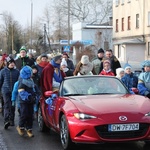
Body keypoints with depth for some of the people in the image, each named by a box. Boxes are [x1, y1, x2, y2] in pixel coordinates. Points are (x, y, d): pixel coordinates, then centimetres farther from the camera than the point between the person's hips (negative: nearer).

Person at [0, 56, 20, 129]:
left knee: (13, 106, 8)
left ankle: (11, 120, 20)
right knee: (7, 105, -14)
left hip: (14, 91, 2)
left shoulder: (17, 71, 3)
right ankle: (6, 121, -22)